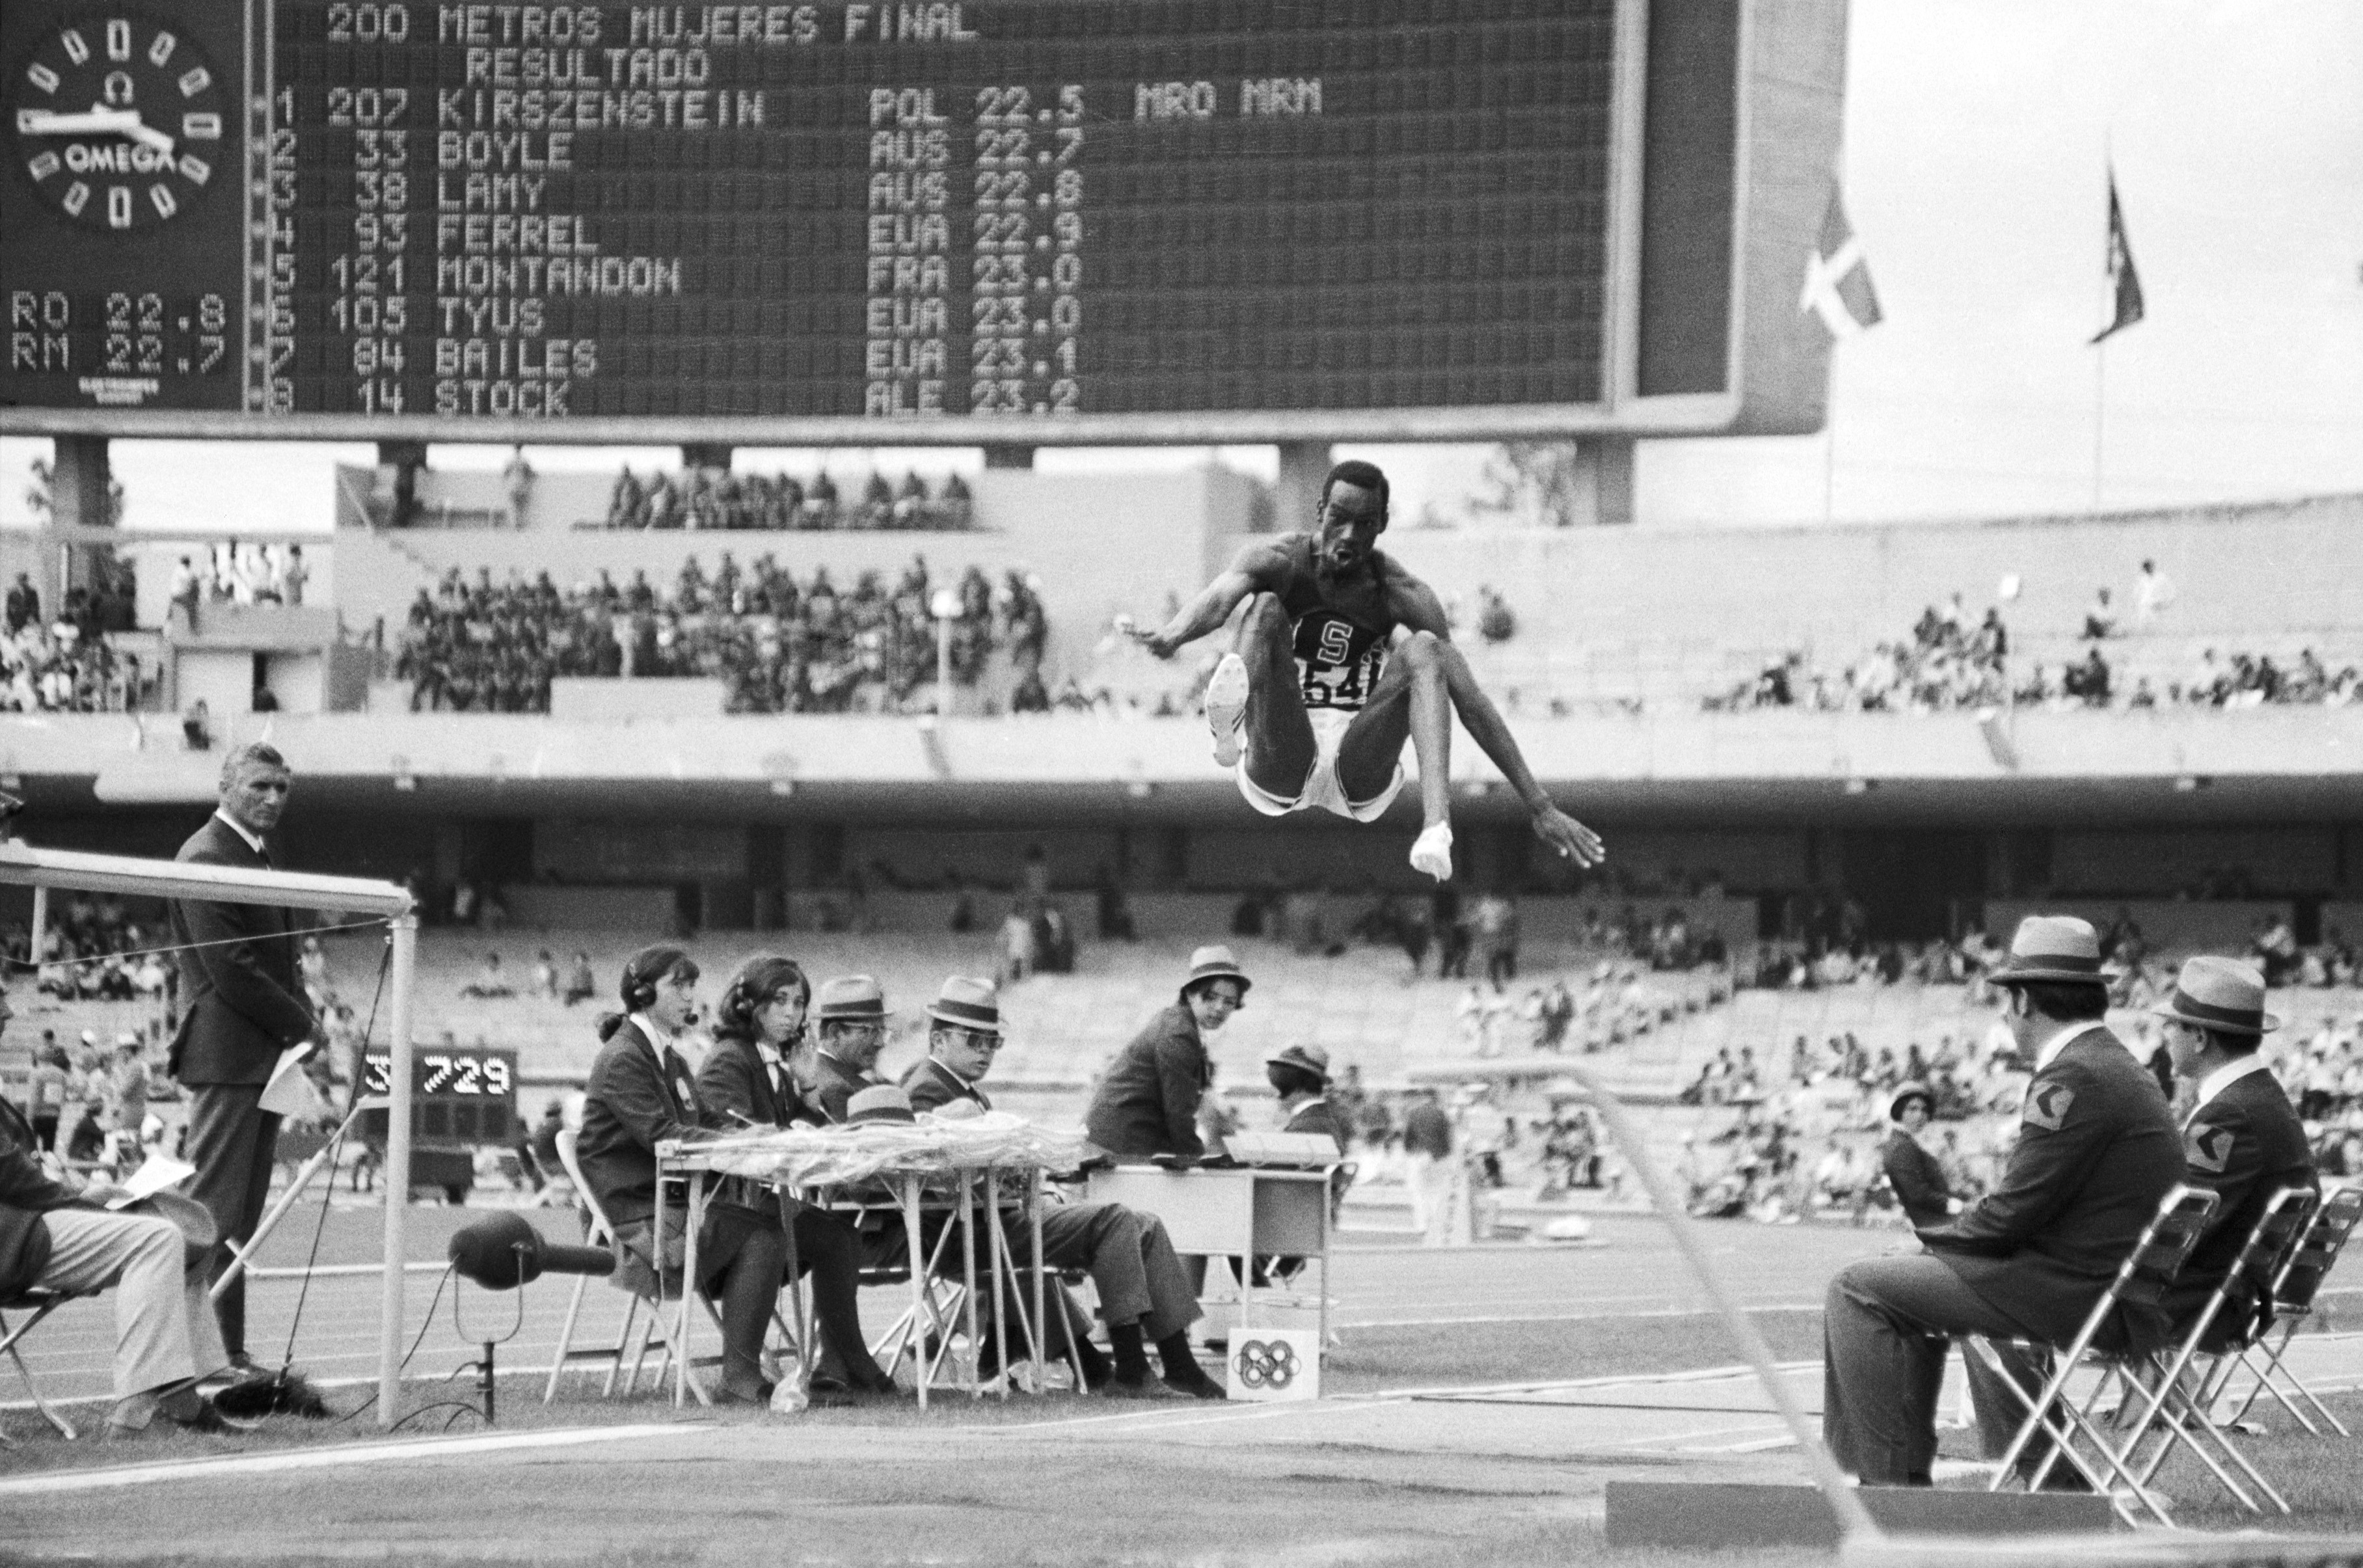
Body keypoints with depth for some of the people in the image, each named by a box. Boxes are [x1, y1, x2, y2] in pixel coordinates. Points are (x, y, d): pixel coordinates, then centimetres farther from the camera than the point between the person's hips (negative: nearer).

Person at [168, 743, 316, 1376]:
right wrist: (301, 1026, -11)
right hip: (227, 1058, -10)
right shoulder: (206, 858, -11)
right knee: (214, 1213, -10)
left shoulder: (254, 856, 20)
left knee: (242, 1220, 9)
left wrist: (300, 1026, 6)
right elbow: (230, 968, -18)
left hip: (265, 1057, 10)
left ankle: (228, 1352, 11)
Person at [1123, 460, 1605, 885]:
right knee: (1267, 607, -20)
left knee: (1423, 650, -22)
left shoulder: (1403, 597, 1)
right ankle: (1228, 730, -57)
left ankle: (1436, 828, -44)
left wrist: (1540, 808, -9)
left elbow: (1470, 701, -4)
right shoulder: (1278, 562, 0)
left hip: (1361, 777, 1)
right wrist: (1172, 636, -49)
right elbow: (1221, 595, -24)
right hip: (1278, 766, -1)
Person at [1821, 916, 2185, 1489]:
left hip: (2070, 1291, -10)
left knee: (1857, 1291, -7)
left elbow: (2012, 1214, -20)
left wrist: (1935, 1237, -3)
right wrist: (1949, 1235, 11)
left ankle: (1884, 1480, -6)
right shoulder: (2119, 1067, 15)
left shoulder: (2073, 1079, -18)